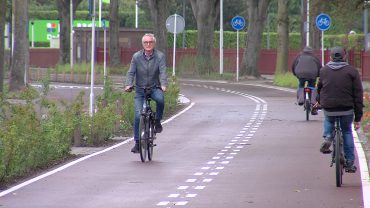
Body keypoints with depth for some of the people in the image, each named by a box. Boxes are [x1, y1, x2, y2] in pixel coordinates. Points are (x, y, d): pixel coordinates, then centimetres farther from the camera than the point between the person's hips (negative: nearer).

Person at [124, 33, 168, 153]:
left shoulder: (160, 56, -3)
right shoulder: (136, 57, 0)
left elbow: (163, 71, -14)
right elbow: (131, 72, -5)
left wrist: (163, 85, -32)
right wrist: (128, 85, -24)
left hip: (154, 88, -1)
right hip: (140, 89, 1)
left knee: (160, 99, -35)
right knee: (138, 115, -9)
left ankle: (157, 121, -9)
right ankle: (137, 142, 2)